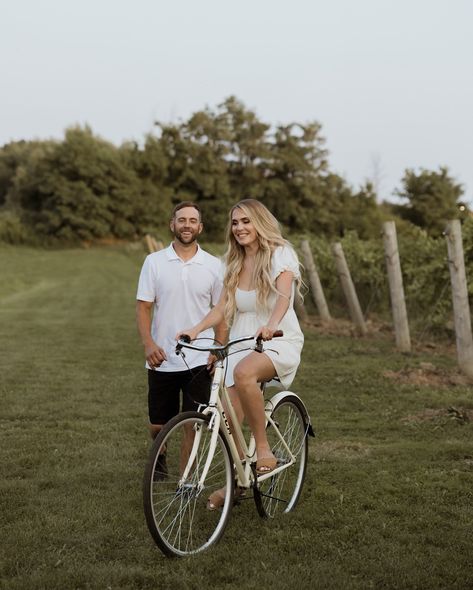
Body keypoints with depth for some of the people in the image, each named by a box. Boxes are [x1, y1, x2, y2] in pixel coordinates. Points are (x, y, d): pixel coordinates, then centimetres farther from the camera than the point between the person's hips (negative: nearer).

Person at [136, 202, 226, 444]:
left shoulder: (213, 265, 3)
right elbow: (143, 307, 1)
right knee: (158, 426, 9)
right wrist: (148, 344, -13)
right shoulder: (154, 261, 1)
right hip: (162, 360, 1)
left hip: (199, 361, 0)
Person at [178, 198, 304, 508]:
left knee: (244, 372, -39)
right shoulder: (234, 264, 12)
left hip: (280, 341, -6)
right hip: (242, 343, 6)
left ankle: (264, 448, -24)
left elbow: (283, 295, -23)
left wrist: (271, 325, -43)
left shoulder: (280, 253, -6)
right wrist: (196, 329, -12)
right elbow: (222, 308, 6)